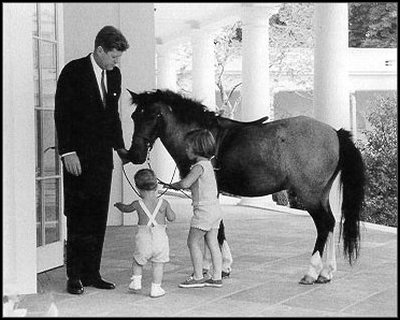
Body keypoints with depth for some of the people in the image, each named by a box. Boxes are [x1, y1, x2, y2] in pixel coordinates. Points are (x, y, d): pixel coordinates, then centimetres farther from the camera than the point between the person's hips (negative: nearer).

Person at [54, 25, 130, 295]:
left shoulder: (114, 74, 11)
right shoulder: (73, 71, -7)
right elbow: (61, 114, -10)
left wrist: (120, 147, 12)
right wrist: (68, 151, -16)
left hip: (103, 156, 6)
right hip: (78, 157, -6)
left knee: (98, 217, 6)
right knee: (78, 217, -2)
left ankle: (92, 273, 14)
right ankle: (75, 276, 5)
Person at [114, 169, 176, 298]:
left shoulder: (137, 204, 0)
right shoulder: (163, 203, -1)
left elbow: (126, 209, 20)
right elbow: (171, 218, 6)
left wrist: (119, 204, 42)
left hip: (143, 236, 0)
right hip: (160, 236, 0)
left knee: (138, 261, 22)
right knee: (158, 263, 8)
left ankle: (136, 281, 19)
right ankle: (156, 288, 9)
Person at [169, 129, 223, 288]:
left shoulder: (199, 166, -16)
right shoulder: (208, 164, 14)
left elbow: (185, 183, -27)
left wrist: (173, 185, -8)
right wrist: (180, 185, 13)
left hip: (204, 210, -9)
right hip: (214, 208, 9)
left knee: (193, 242, -1)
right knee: (212, 243, 10)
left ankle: (198, 277, 2)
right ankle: (216, 277, 13)